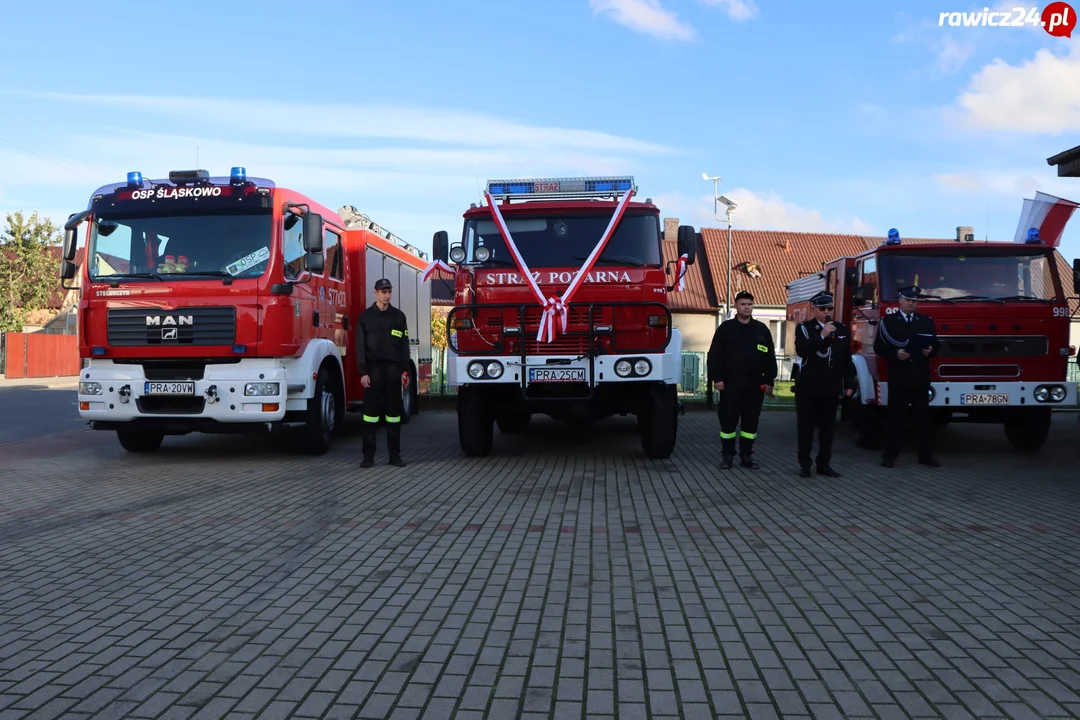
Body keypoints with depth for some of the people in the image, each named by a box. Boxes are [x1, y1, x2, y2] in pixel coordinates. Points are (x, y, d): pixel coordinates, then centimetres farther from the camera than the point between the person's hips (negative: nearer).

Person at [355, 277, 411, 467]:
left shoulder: (399, 316, 9)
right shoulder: (365, 316, 4)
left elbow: (404, 345, 8)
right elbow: (360, 346, 0)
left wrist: (405, 371, 0)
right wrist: (363, 372, -8)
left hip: (393, 368, 1)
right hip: (373, 368, -1)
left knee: (394, 411, 4)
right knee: (371, 410, -1)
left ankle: (395, 454, 9)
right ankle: (368, 455, 3)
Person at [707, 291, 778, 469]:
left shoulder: (762, 329, 8)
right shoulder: (725, 328, 2)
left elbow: (770, 357, 9)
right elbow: (714, 355, -1)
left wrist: (769, 381, 3)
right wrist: (717, 378, -9)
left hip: (755, 384, 2)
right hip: (730, 383, -2)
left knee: (751, 421, 7)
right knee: (728, 420, 1)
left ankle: (746, 455, 16)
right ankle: (727, 456, 11)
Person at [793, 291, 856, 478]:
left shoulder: (842, 329, 9)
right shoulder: (804, 328, -2)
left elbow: (847, 360, 11)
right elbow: (801, 351, -19)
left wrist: (849, 384, 7)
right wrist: (822, 335, -21)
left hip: (831, 388, 3)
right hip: (808, 387, -3)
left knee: (828, 427, 7)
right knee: (806, 426, 3)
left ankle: (824, 464, 15)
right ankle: (804, 464, 11)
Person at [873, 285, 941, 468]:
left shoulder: (927, 321, 12)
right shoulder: (887, 321, 3)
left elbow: (936, 344, 14)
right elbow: (878, 347, 0)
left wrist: (930, 350, -8)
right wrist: (895, 353, -17)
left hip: (921, 377, 3)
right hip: (898, 377, -3)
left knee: (923, 417, 6)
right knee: (894, 417, 1)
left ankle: (926, 455, 13)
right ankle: (890, 455, 6)